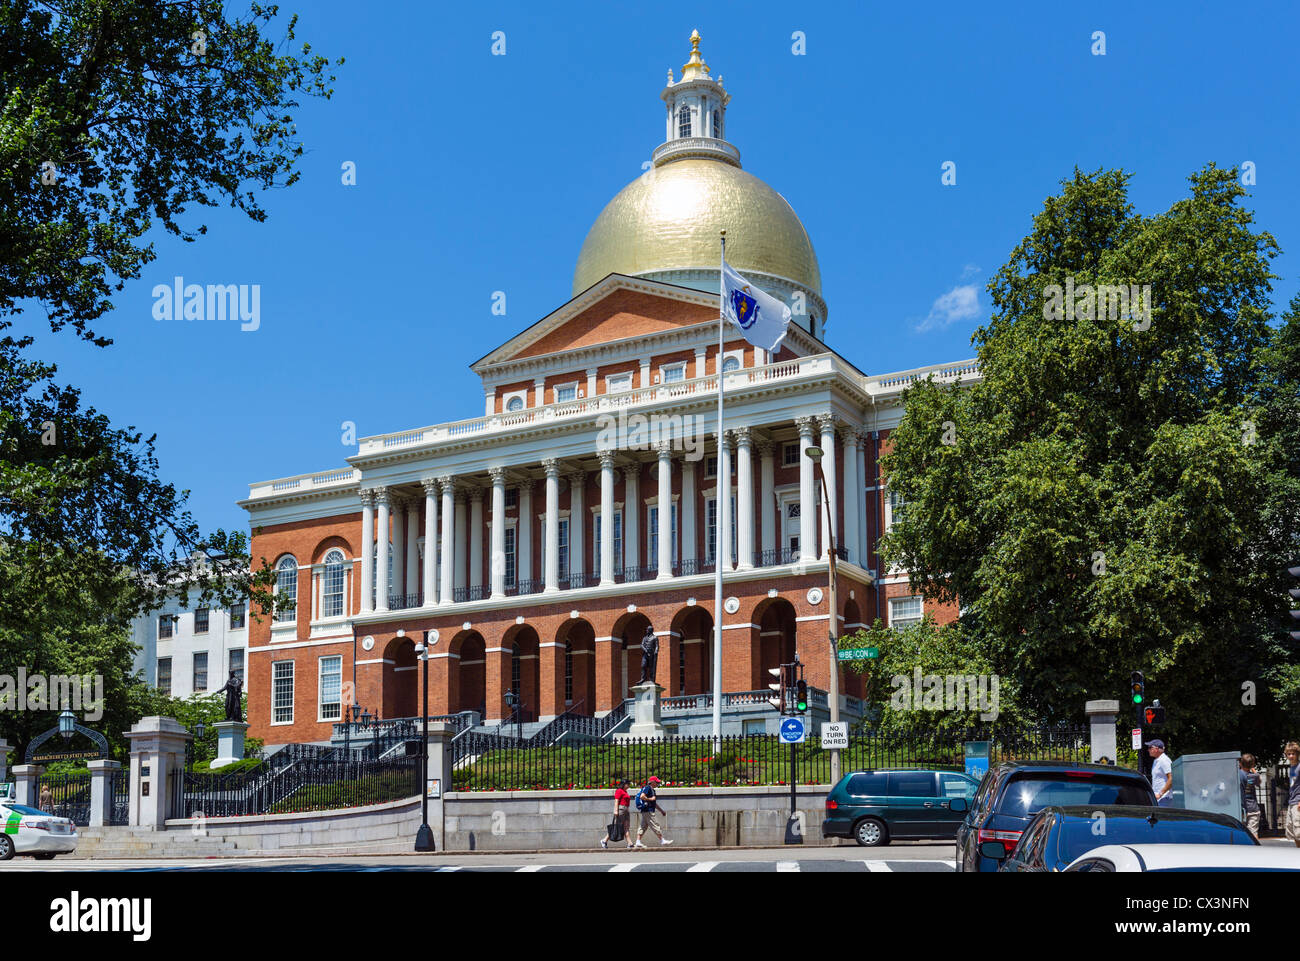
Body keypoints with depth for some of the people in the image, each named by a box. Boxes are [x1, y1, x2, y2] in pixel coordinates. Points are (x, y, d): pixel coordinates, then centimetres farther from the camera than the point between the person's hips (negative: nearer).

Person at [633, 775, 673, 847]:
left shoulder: (652, 790, 22)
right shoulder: (647, 788, -9)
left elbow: (654, 803, 29)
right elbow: (642, 796, -24)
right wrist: (650, 799, -15)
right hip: (648, 811, -10)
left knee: (643, 826, 7)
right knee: (655, 825, -5)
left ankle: (638, 842, 5)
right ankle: (662, 840, -2)